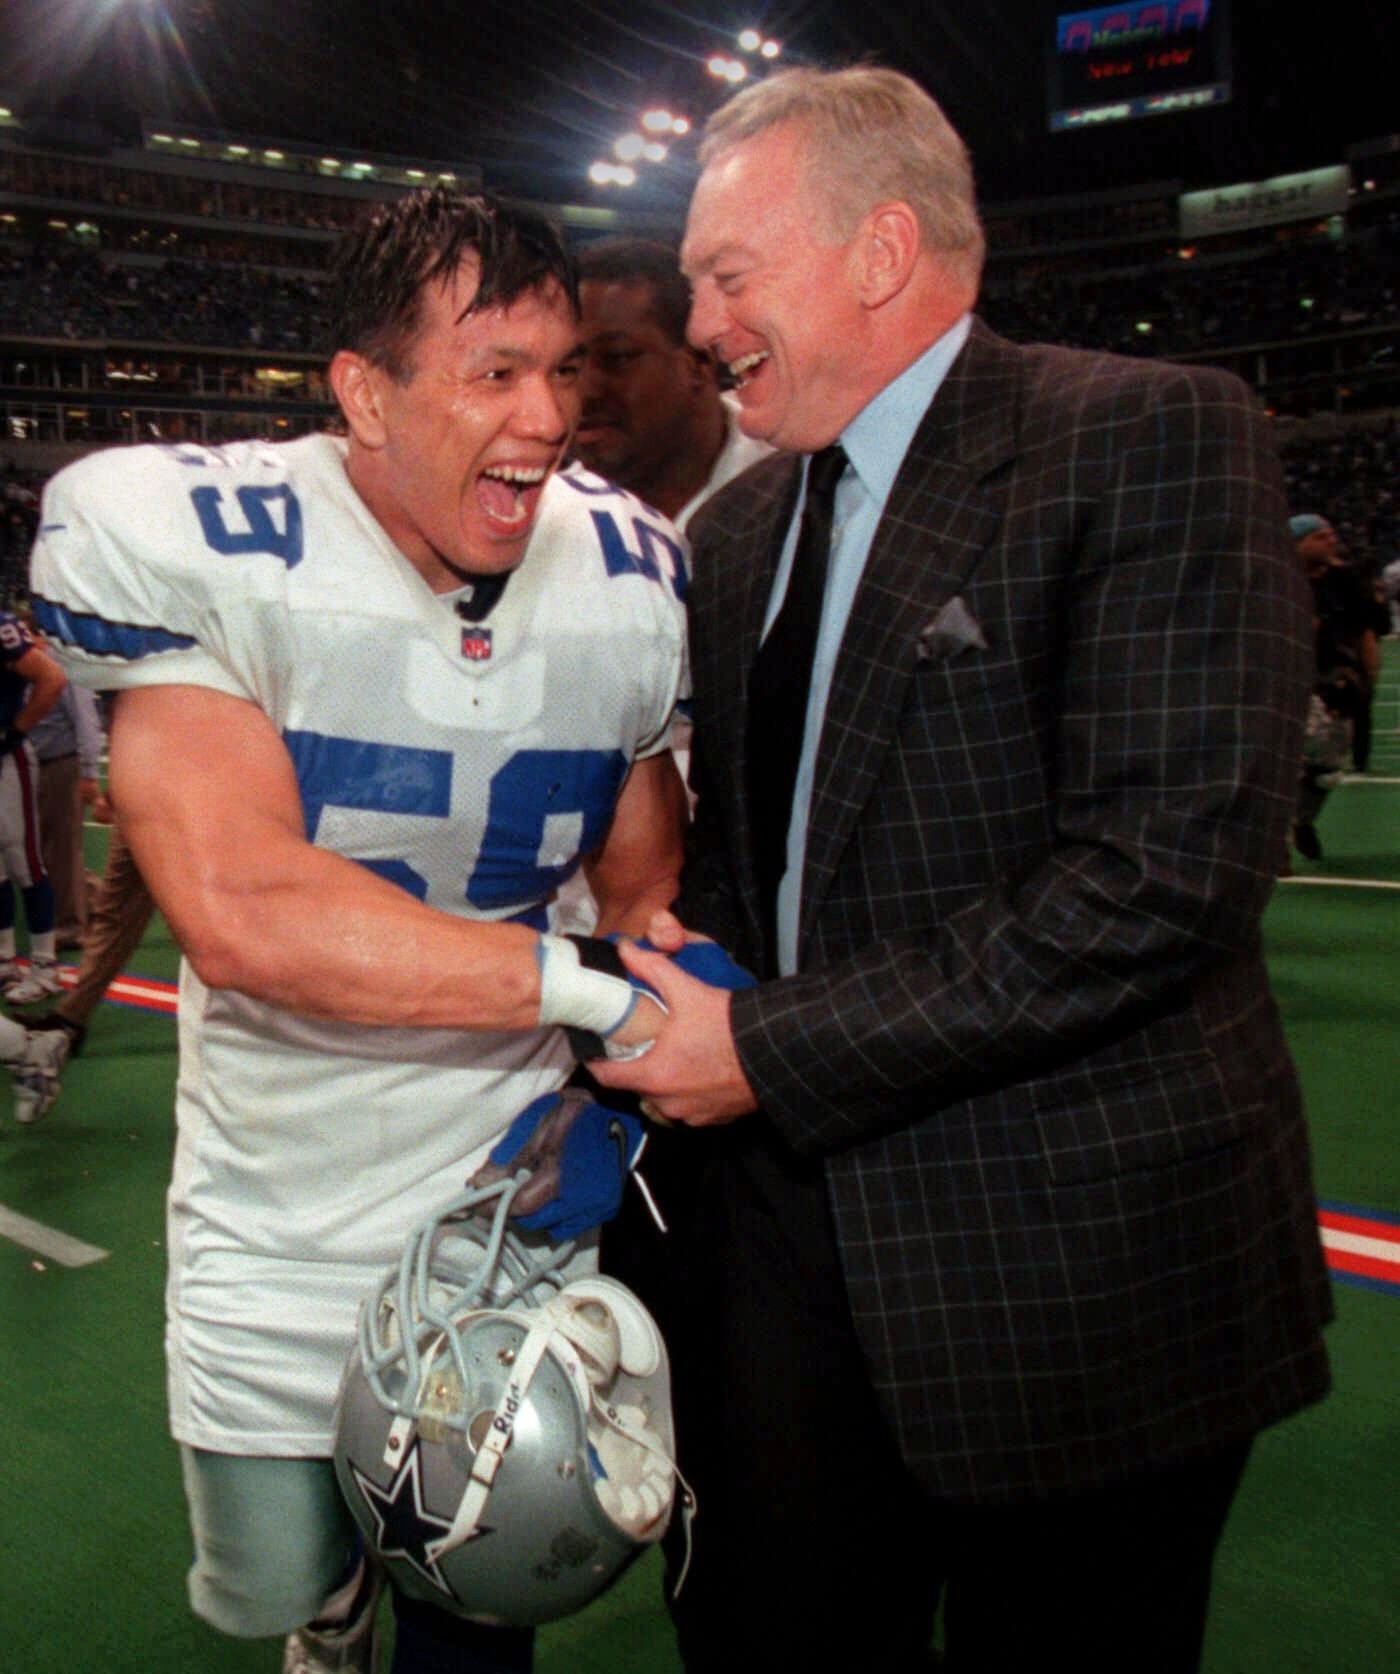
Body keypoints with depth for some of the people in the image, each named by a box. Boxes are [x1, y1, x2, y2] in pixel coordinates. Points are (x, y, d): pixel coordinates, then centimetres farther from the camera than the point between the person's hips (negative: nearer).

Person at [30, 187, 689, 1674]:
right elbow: (241, 915, -28)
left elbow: (647, 882, 4)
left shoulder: (633, 577, -7)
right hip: (280, 1217, -1)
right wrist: (582, 985, -28)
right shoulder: (180, 537, -19)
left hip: (516, 1187, 2)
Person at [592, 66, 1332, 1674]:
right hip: (790, 1221, 6)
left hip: (1072, 1257, -6)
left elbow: (1172, 862, -22)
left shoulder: (1154, 437, -12)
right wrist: (676, 1000, -2)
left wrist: (775, 1046, -18)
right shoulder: (738, 527, 12)